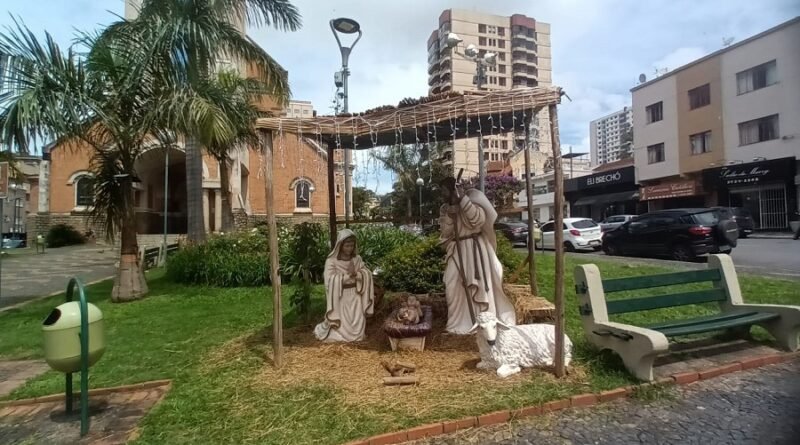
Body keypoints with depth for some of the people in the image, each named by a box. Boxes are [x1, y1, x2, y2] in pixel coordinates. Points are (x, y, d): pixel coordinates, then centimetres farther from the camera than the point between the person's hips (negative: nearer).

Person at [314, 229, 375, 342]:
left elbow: (367, 275, -5)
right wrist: (348, 274, -23)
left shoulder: (357, 259, 2)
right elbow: (330, 281, -22)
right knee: (341, 325, 6)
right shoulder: (331, 261, -12)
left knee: (356, 326, 7)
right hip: (340, 298, -4)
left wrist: (355, 273, -23)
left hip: (355, 296, 4)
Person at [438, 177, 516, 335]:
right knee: (455, 286, 2)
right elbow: (445, 233, 2)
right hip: (457, 251, 5)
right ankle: (461, 321, 14)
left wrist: (462, 199, -23)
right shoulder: (445, 208, 9)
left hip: (475, 248, -5)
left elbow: (479, 218, -22)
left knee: (481, 283, -3)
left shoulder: (470, 198, -6)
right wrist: (449, 215, -13)